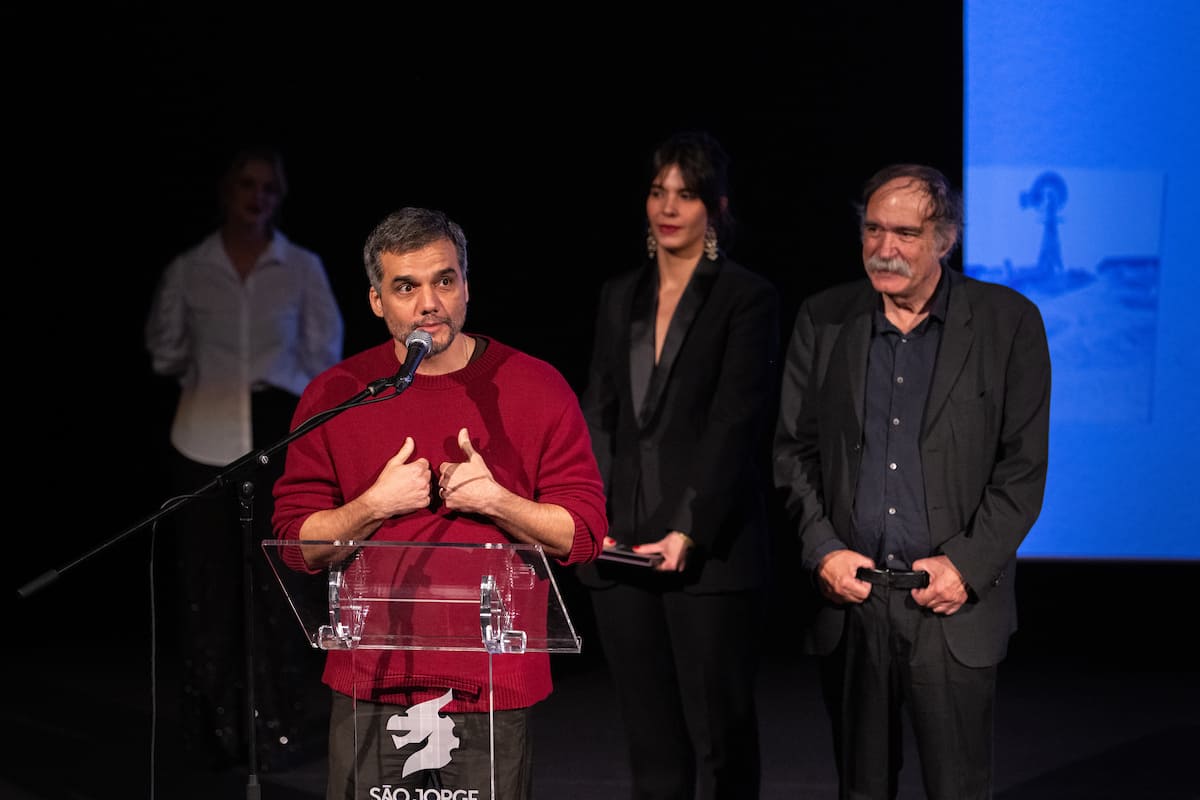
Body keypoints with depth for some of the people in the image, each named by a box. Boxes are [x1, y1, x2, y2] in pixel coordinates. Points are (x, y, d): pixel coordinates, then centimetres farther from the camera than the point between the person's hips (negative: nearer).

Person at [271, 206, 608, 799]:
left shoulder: (538, 389, 1)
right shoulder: (335, 396, 3)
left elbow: (582, 533, 0)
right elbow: (296, 542, 3)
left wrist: (497, 500, -15)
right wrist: (376, 506, -13)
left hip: (494, 693, -1)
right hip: (369, 687, 1)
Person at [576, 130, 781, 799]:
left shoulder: (749, 298, -3)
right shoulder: (620, 296, 14)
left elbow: (734, 423, -11)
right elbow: (599, 416, 13)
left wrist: (688, 531, -18)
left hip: (710, 554, -5)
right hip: (623, 548, 5)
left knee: (721, 732, -1)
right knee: (651, 738, 7)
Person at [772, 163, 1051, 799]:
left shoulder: (1008, 322, -1)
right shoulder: (824, 319, 7)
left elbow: (1024, 464, -2)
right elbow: (793, 449, 9)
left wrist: (967, 565, -9)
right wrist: (822, 550, -3)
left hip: (954, 603, -2)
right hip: (849, 597, 2)